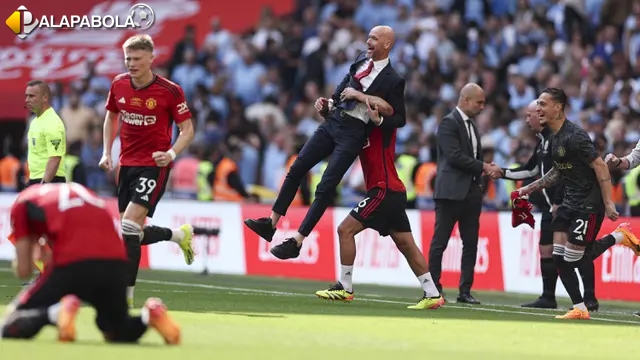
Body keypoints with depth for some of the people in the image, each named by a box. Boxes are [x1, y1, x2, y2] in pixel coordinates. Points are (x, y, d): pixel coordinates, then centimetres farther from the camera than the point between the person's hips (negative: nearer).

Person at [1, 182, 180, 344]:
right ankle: (149, 315, -3)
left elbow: (23, 270, 16)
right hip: (116, 264, 5)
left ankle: (56, 312, -19)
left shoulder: (23, 202, 20)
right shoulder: (79, 190, 34)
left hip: (72, 264, -5)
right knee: (116, 333, 30)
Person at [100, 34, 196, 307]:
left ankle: (126, 292, -14)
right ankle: (180, 234, 37)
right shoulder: (119, 85, 2)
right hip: (127, 164, 6)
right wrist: (107, 152, 10)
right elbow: (111, 117, 20)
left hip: (154, 165, -6)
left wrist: (172, 153, -22)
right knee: (133, 233, 8)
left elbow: (187, 129, -5)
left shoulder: (169, 91, -12)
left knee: (130, 224, -19)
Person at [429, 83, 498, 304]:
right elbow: (454, 156, -18)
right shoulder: (449, 123, -8)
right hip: (451, 191, -8)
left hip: (471, 192, 8)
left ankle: (465, 290, 7)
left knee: (471, 243, 5)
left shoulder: (471, 125, 18)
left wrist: (488, 170, 5)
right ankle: (433, 288, 0)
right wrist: (483, 167, -15)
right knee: (440, 242, -3)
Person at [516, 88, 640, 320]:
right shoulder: (554, 137, 9)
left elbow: (601, 167, -20)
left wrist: (608, 204, -21)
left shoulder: (574, 137, -20)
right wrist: (530, 188, 18)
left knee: (572, 259, -6)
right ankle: (579, 309, 7)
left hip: (589, 204, -9)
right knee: (559, 257, 1)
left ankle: (619, 237, 10)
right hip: (570, 203, 9)